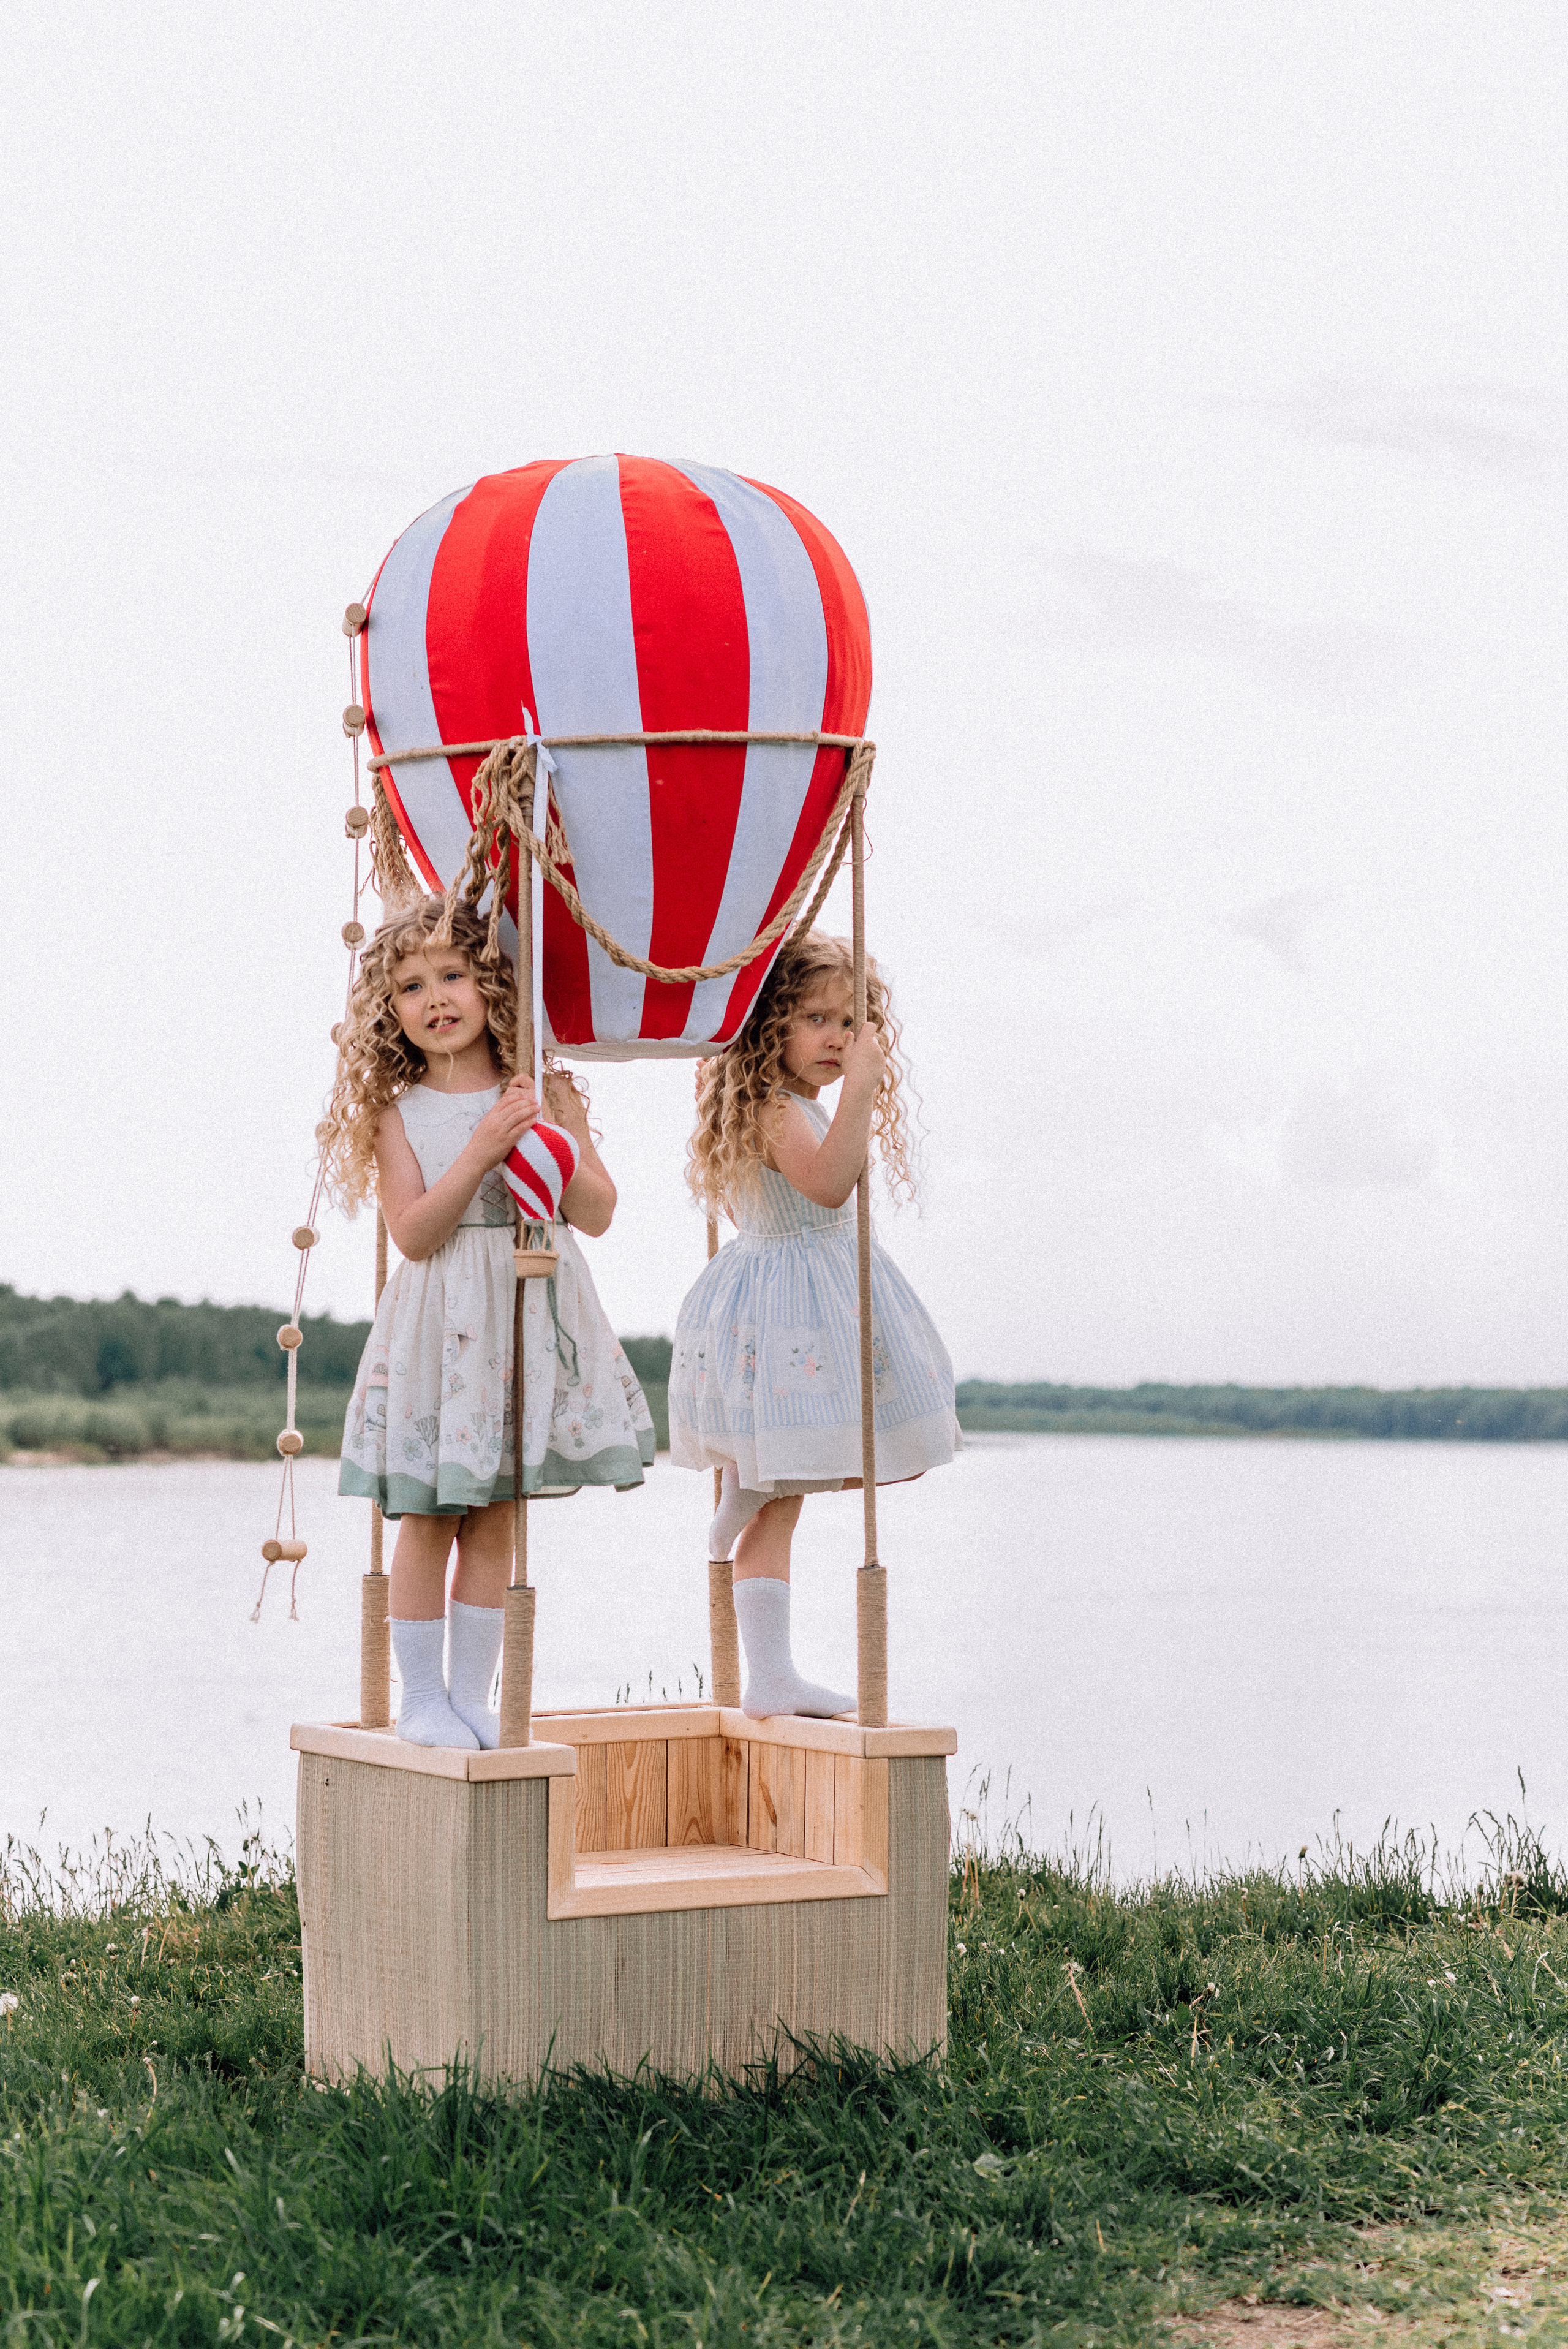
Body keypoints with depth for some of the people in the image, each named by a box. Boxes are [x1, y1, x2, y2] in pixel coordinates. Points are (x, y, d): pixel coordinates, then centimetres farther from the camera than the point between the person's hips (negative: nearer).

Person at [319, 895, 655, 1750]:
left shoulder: (545, 1092, 4)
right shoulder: (397, 1111, -1)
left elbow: (598, 1214, 1)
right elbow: (413, 1232, -12)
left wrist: (551, 1146, -16)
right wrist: (481, 1151, -20)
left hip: (530, 1313, 2)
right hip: (439, 1322, -2)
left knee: (492, 1519, 5)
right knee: (428, 1519, 0)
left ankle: (472, 1694, 14)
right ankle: (421, 1696, 11)